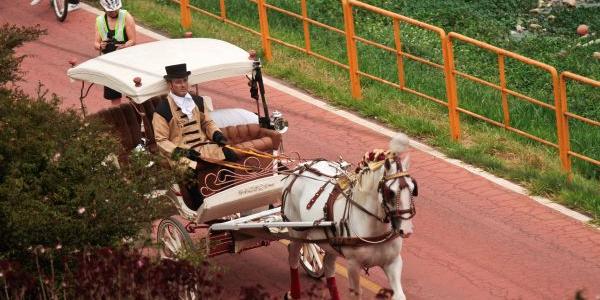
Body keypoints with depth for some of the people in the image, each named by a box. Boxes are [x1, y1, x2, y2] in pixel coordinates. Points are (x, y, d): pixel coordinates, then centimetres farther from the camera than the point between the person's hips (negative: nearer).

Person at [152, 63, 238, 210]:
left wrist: (216, 134, 1)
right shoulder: (162, 110, -6)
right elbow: (162, 141, -5)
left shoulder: (197, 101, 12)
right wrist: (179, 151, -18)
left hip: (204, 147, 6)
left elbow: (208, 122, 23)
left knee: (231, 156, -15)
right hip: (180, 153, -5)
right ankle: (198, 209, -18)